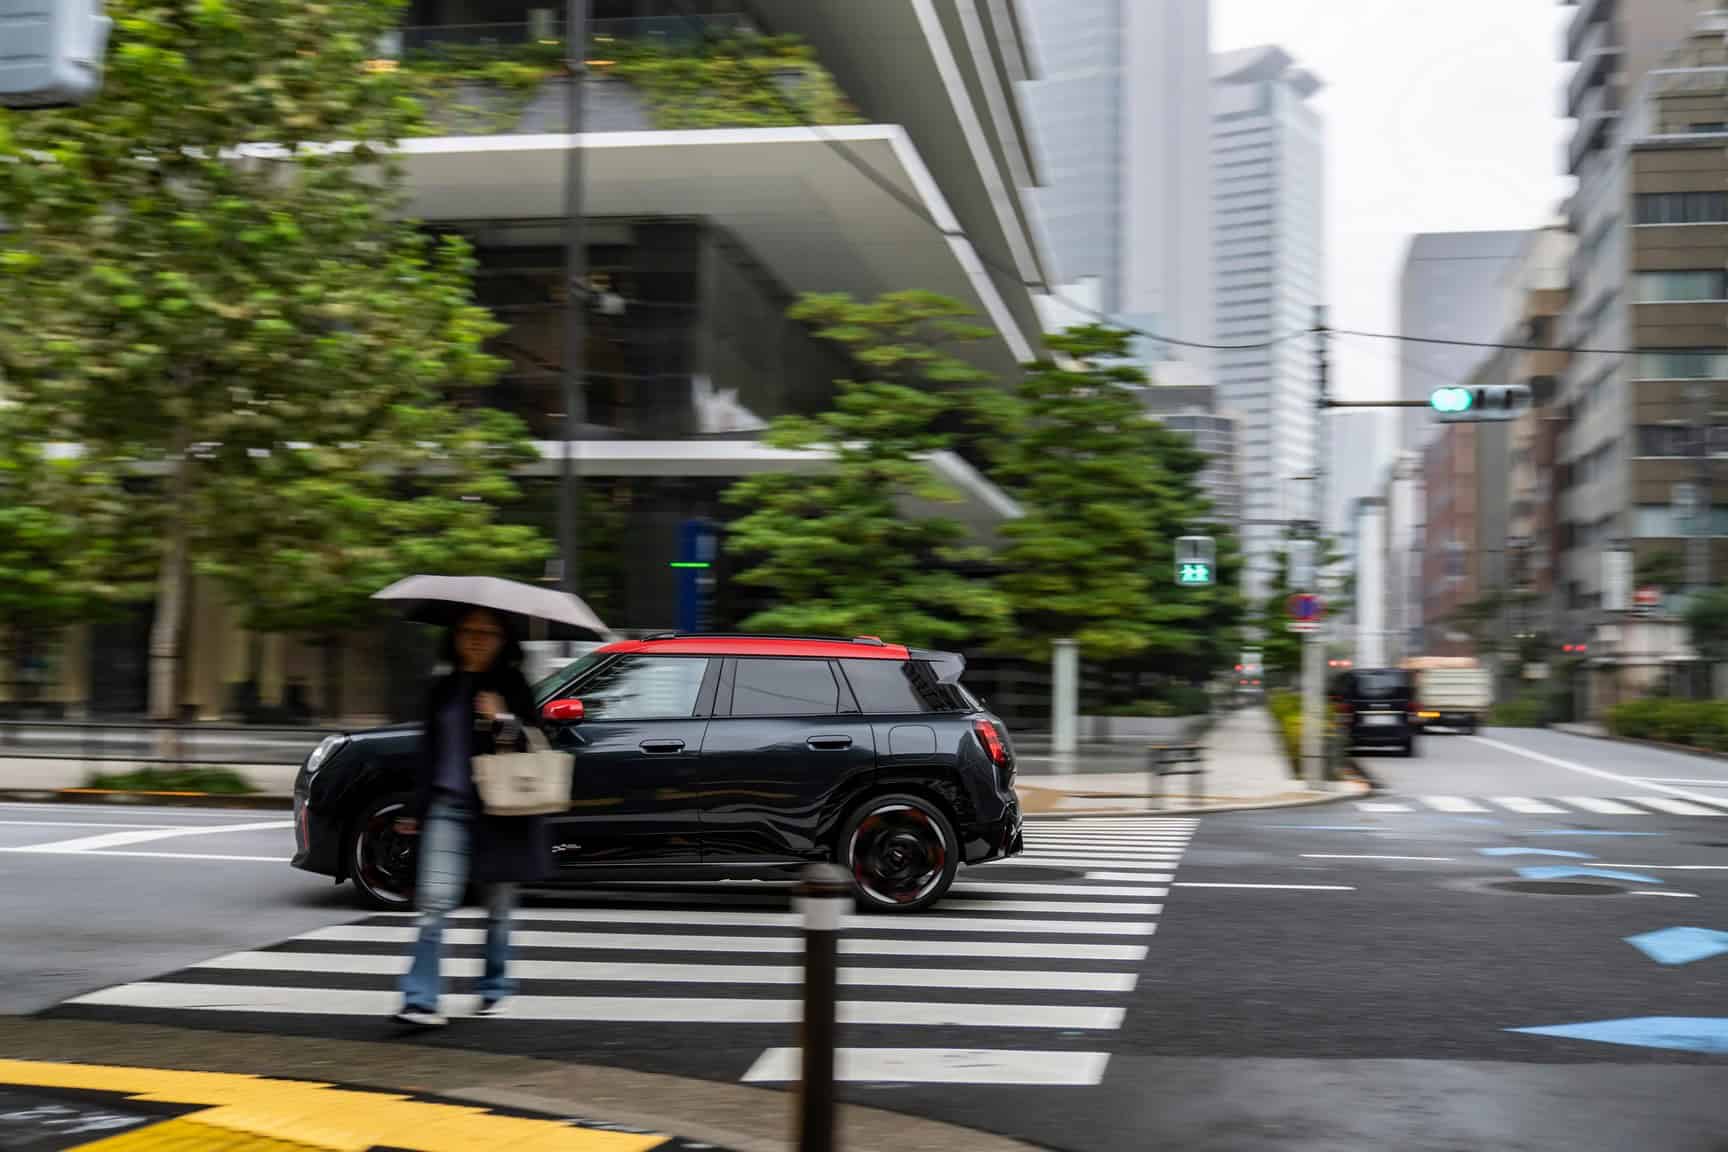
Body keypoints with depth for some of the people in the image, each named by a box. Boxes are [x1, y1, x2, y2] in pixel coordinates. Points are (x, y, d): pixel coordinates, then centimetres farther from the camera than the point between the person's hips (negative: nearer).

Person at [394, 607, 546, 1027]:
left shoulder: (511, 686, 2)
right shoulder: (444, 689, 11)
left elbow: (533, 745, -1)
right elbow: (429, 752, 16)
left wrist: (503, 720, -19)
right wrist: (418, 810, 14)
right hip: (449, 807, 2)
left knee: (499, 906, 9)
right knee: (435, 901, -11)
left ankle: (495, 989, 26)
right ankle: (421, 1000, -14)